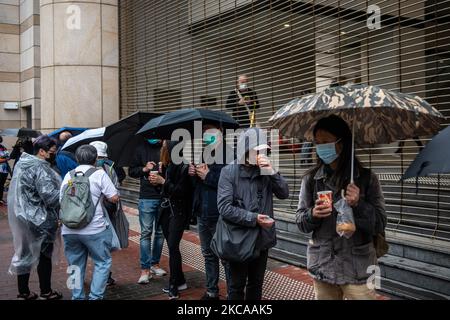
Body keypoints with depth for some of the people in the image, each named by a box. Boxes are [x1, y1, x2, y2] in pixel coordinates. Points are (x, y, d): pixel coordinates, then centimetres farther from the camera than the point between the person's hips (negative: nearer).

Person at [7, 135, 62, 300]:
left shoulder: (22, 162, 6)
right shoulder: (40, 169, -22)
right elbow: (51, 196, -26)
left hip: (22, 217, 8)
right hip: (40, 220, -8)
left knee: (25, 252, 16)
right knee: (44, 255, 7)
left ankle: (23, 292, 26)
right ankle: (46, 292, 20)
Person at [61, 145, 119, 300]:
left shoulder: (68, 175, 10)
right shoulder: (99, 174, -4)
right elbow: (114, 198, -8)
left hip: (69, 230, 5)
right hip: (94, 229, -4)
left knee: (76, 265, 14)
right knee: (102, 262, 8)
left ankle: (77, 296, 20)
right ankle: (95, 296, 3)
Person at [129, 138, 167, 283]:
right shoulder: (142, 149, 6)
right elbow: (131, 171, 10)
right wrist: (144, 169, -8)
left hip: (164, 197, 1)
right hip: (147, 197, -1)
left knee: (160, 232, 10)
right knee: (146, 233, -1)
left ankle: (155, 263, 25)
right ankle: (145, 269, 5)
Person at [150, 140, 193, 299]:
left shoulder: (183, 167, -15)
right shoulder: (166, 166, 5)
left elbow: (181, 191, -18)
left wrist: (163, 181, -18)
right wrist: (157, 181, -3)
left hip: (178, 213, -7)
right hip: (166, 210, 7)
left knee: (173, 247, -8)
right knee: (171, 247, 10)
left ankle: (173, 285, 0)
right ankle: (180, 281, 21)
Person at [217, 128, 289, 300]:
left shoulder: (265, 170, 3)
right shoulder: (229, 172, -11)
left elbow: (284, 194, -2)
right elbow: (224, 207, -19)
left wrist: (272, 172, -16)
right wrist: (253, 219, -22)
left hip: (262, 238, 4)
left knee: (256, 284, 20)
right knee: (236, 287, 9)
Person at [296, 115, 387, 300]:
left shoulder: (367, 178, -5)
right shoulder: (311, 179, 0)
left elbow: (380, 224, -4)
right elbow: (300, 222, 4)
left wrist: (358, 204, -21)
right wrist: (313, 214, -17)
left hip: (357, 269, -2)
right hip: (322, 266, 2)